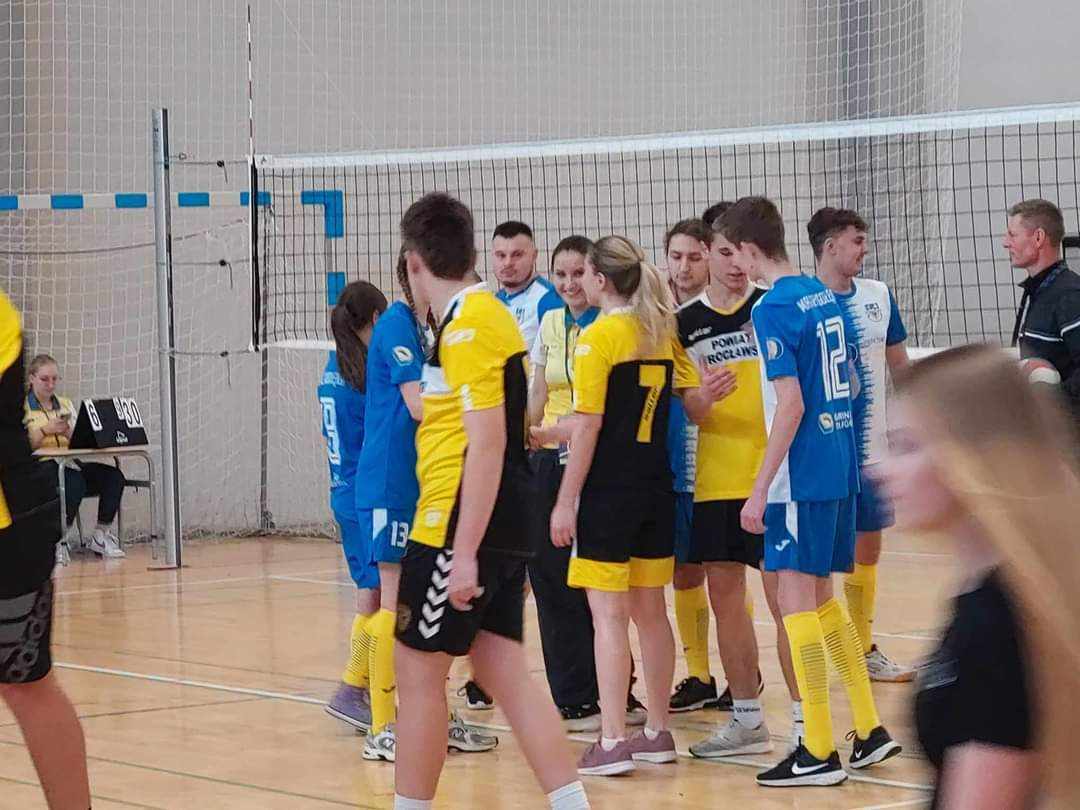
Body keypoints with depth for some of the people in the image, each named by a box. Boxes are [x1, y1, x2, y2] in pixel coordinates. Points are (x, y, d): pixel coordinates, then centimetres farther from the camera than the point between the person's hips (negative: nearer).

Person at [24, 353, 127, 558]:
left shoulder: (66, 404, 23)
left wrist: (70, 433, -7)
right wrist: (45, 430, -18)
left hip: (71, 463, 6)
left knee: (113, 476, -21)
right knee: (74, 480, -38)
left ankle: (102, 535, -12)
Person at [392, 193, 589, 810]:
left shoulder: (467, 325, -14)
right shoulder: (491, 314, 13)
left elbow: (487, 443, -20)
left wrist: (464, 553, -21)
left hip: (458, 530, -9)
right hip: (505, 530, 9)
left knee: (418, 671, 1)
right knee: (506, 671, 7)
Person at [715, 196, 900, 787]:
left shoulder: (774, 309, -14)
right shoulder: (824, 297, 11)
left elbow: (791, 406, -19)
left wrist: (760, 490, -16)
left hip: (802, 476, -9)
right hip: (841, 468, 9)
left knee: (797, 599, -3)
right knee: (820, 598, 16)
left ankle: (818, 753, -1)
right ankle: (870, 731, 18)